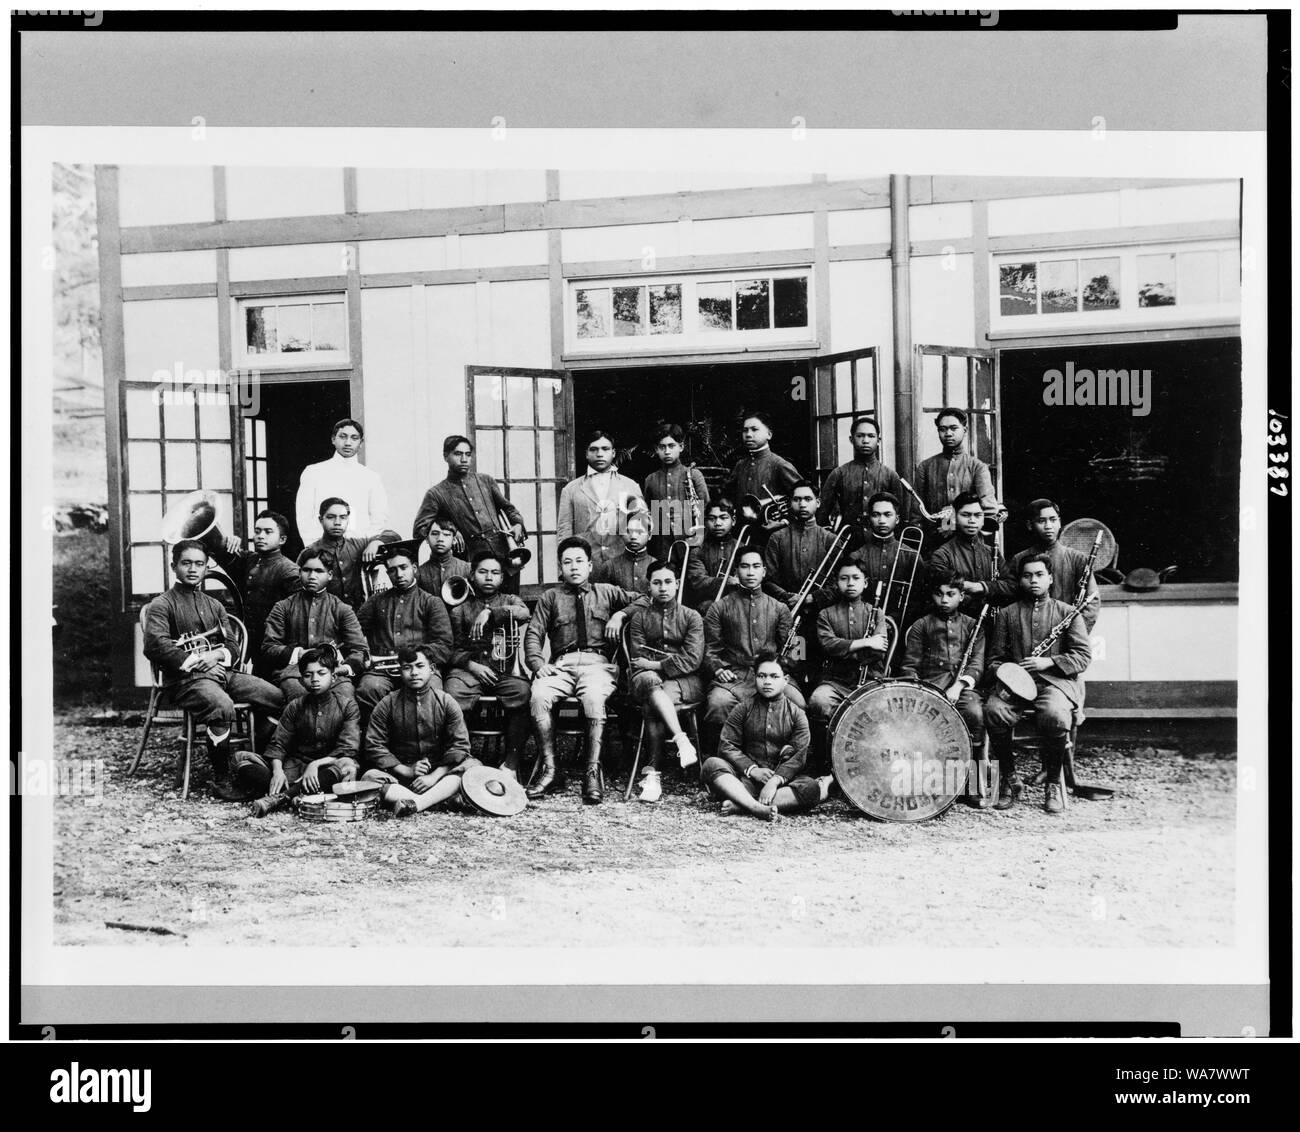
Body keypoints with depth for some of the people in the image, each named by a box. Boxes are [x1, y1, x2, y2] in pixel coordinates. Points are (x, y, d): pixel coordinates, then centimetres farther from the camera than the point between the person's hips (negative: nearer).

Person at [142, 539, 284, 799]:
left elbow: (233, 645, 18)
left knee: (277, 697, -14)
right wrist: (194, 661, -13)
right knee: (223, 707, -37)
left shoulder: (214, 605, 24)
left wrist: (216, 655, -6)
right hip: (186, 678, -6)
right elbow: (155, 646, -11)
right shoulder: (161, 605, 4)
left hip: (222, 671, 6)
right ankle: (221, 780, -25)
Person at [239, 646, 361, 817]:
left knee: (347, 767, -39)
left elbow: (349, 748, -10)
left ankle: (278, 798, -40)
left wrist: (316, 764, -22)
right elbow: (278, 744, 5)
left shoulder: (347, 705, 0)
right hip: (294, 768, 3)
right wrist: (277, 770, -16)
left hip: (327, 769, -3)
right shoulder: (295, 707, 9)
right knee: (242, 758, -13)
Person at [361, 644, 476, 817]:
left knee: (474, 766, -26)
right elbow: (374, 746, -2)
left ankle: (417, 802, -44)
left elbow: (459, 745, -4)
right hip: (400, 773, 0)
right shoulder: (387, 704, 3)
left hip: (439, 772, 1)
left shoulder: (446, 702, 3)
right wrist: (406, 770, -14)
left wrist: (434, 776, -18)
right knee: (369, 777, -29)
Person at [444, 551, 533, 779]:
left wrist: (490, 613, -12)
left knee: (522, 695, -33)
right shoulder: (461, 608, 21)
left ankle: (511, 764, -25)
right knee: (452, 696, -32)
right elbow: (454, 647, 13)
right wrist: (471, 665, -5)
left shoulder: (510, 601, 21)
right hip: (470, 667, 0)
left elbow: (523, 613, -5)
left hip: (506, 668, 0)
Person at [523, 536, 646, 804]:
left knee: (594, 698, -36)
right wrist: (538, 663, -8)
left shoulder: (606, 592, 23)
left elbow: (644, 600, 20)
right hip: (561, 664, 1)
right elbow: (533, 634, 11)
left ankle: (592, 772, -34)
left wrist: (620, 614, 3)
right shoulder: (550, 597, 21)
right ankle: (549, 771, -25)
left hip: (598, 663, -1)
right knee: (538, 696, -31)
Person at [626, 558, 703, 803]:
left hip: (686, 682, -1)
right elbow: (638, 661, 5)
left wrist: (654, 664, -6)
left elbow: (693, 659, -3)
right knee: (649, 681, -37)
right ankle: (680, 738, -46)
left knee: (651, 706, -33)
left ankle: (652, 773, -34)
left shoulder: (691, 617, 11)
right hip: (648, 679, 1)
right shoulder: (640, 616, 16)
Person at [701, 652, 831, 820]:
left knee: (810, 788, -32)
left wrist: (776, 780, -22)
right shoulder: (743, 709, 8)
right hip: (746, 777, 0)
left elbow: (799, 755, -4)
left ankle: (740, 804, -38)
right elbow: (726, 746, 2)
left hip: (783, 776, 0)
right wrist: (752, 769, -15)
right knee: (711, 765, -27)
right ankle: (758, 808, -46)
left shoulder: (796, 713, 6)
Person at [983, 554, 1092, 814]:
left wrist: (1049, 662, -10)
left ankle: (1054, 783, -11)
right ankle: (1009, 779, -10)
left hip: (1056, 680, -2)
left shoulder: (1068, 612, 14)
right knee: (993, 712, -32)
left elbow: (1083, 655, 5)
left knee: (1055, 716, -36)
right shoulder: (1006, 614, 18)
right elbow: (995, 657, 16)